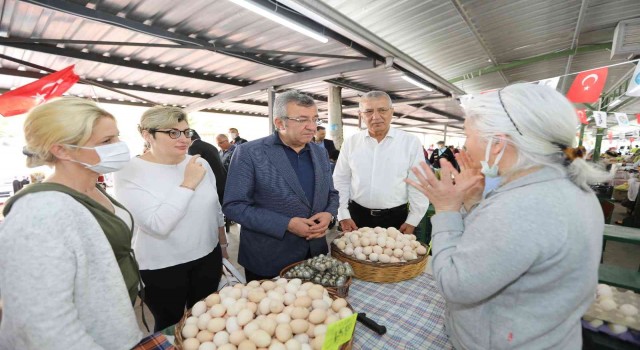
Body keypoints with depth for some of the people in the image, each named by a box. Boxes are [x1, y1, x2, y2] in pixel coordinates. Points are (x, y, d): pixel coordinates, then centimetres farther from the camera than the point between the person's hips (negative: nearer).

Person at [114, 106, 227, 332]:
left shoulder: (200, 163, -2)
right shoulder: (130, 173, -15)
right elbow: (157, 224, -26)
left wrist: (222, 243, 15)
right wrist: (188, 184, -26)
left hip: (208, 257, 4)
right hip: (161, 268, -4)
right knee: (170, 326, 19)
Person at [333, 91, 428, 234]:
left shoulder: (411, 142, -6)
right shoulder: (351, 143, -1)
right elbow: (341, 181, 2)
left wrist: (412, 221, -3)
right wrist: (343, 215, -1)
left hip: (396, 217, -1)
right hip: (357, 216, 2)